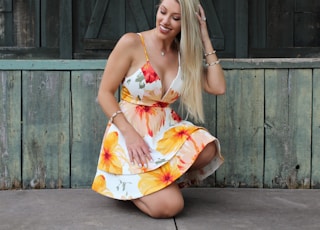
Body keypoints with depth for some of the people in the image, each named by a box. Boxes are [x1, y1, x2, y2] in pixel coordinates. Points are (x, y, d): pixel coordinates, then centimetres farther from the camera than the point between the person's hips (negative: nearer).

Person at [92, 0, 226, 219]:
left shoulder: (184, 53, 7)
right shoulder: (131, 43, -9)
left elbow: (218, 88, -3)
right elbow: (105, 93, -9)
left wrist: (205, 40, -4)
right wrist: (130, 134, -21)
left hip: (167, 130, 6)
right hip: (131, 132, -5)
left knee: (207, 150, -29)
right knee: (169, 206, -23)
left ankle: (159, 177, -2)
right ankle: (125, 185, 8)